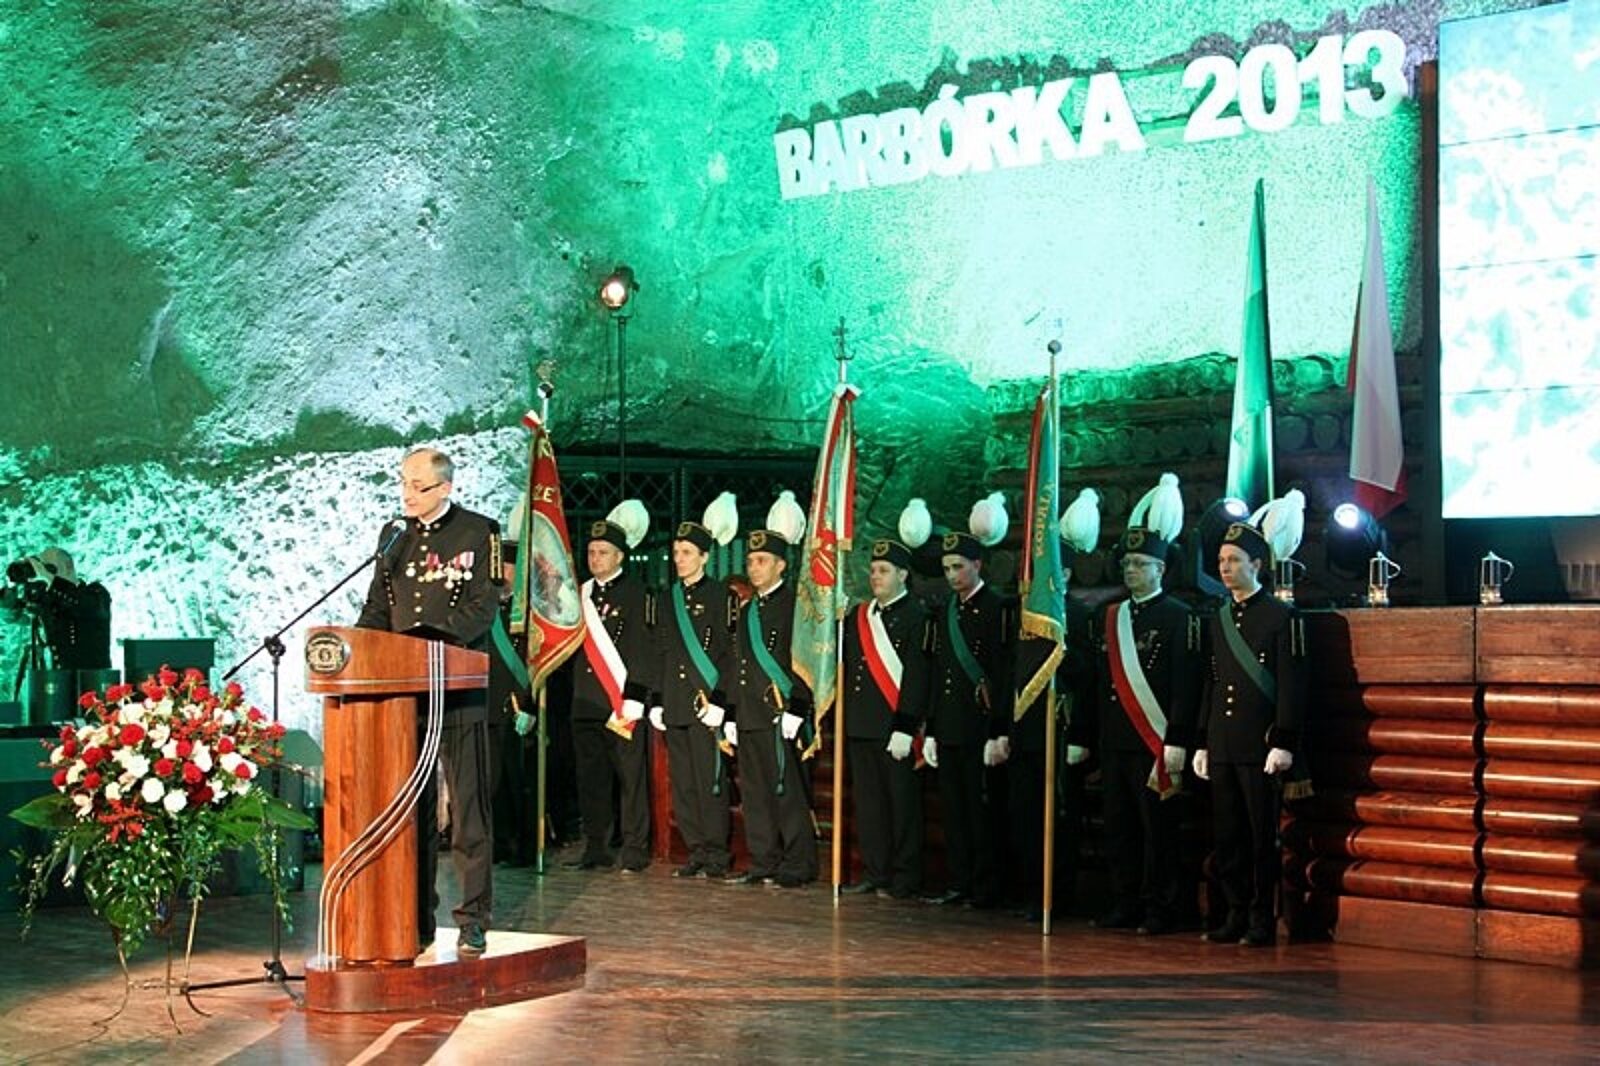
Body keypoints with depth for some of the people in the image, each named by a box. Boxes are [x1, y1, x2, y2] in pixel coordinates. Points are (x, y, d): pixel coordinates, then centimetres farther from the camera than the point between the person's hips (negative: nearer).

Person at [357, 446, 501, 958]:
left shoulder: (478, 532, 0)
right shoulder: (395, 537, 15)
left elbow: (483, 607, -9)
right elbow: (377, 609, 17)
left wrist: (432, 639, -22)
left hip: (459, 689, -5)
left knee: (468, 808, -1)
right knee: (412, 808, 7)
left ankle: (474, 920, 3)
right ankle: (416, 920, 13)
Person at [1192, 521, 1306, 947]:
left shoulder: (1280, 618, -4)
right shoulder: (1216, 621, 16)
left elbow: (1291, 684, -8)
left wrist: (1283, 743, -14)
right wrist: (1202, 743, 14)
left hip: (1261, 747, -6)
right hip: (1222, 748, 6)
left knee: (1263, 836, -2)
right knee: (1227, 836, 7)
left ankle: (1263, 923, 4)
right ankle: (1236, 916, 15)